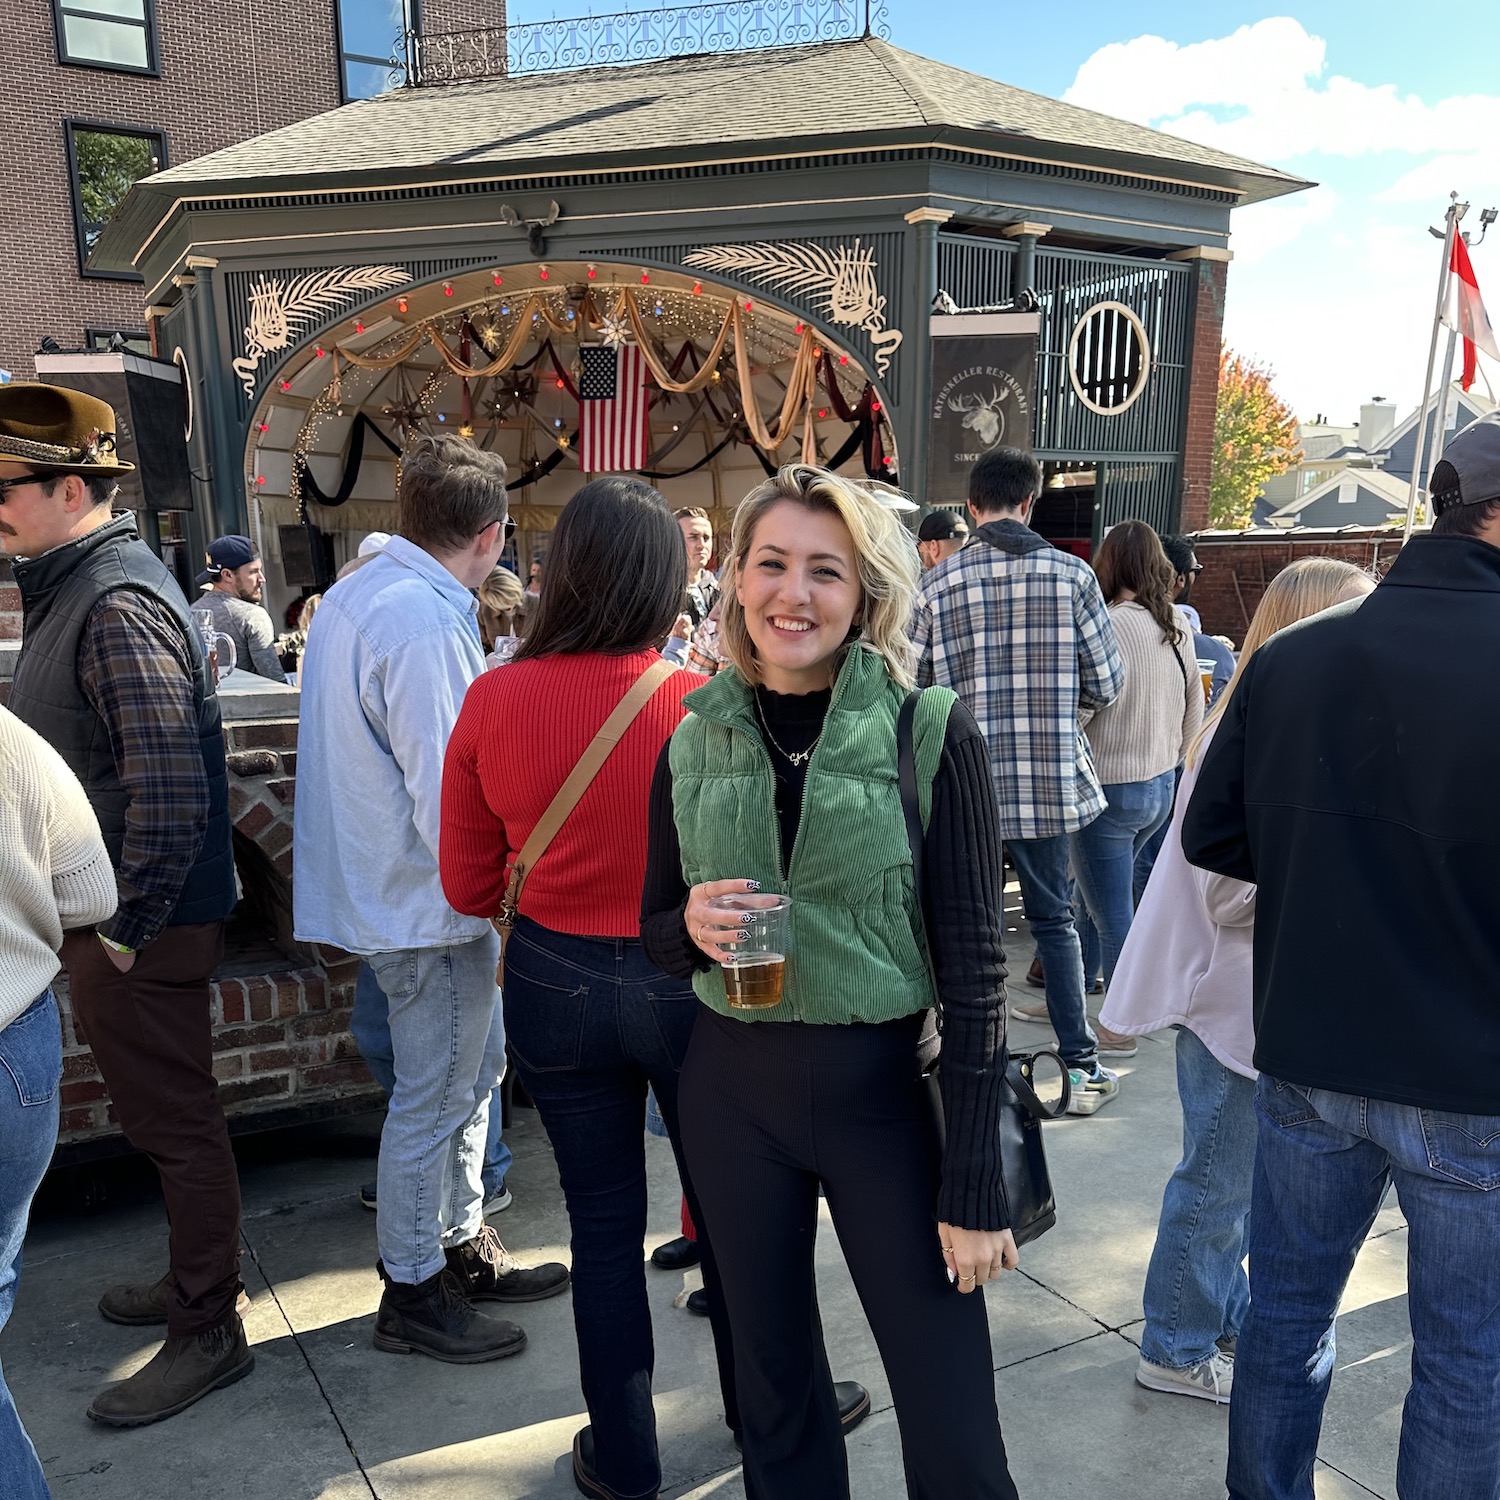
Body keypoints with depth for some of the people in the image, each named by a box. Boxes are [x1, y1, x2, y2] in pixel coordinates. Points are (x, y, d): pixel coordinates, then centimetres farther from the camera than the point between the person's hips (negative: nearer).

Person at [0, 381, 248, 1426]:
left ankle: (208, 1331, 21)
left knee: (175, 1123, 4)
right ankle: (200, 1276, 39)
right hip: (108, 914, 10)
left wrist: (125, 928, -19)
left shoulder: (116, 605, -21)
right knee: (163, 1114, 21)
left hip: (143, 931, -10)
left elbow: (170, 791, -28)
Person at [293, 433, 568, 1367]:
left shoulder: (353, 597, 8)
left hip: (385, 889, 10)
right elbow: (448, 802, -26)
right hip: (432, 907, -10)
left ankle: (463, 1244, 37)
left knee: (475, 1068, 22)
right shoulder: (426, 627, -24)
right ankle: (413, 1292, 24)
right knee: (434, 1101, 6)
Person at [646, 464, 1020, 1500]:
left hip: (886, 1087, -3)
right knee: (776, 1383, 20)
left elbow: (975, 962, -10)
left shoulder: (933, 733, -11)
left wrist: (976, 1185, -10)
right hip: (732, 1091, 3)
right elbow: (656, 934, 10)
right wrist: (693, 927, -14)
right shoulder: (695, 742, 0)